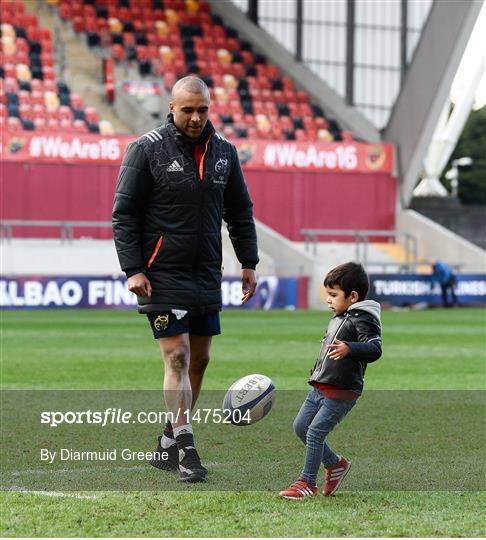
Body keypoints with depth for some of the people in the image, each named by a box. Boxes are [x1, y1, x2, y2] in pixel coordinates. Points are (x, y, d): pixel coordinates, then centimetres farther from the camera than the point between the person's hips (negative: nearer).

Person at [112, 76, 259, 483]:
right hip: (163, 276, -6)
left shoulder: (224, 151, 8)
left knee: (200, 359, 8)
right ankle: (185, 449, -13)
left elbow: (240, 211, 17)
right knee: (177, 358, -12)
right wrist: (133, 269, -12)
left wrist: (249, 263, 11)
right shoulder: (147, 150, -7)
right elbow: (124, 213, -5)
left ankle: (167, 446, 18)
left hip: (207, 277, 6)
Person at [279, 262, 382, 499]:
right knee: (300, 426, 11)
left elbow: (374, 349, -26)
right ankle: (335, 463, 24)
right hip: (320, 388, 10)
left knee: (315, 432, -11)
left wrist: (349, 349, -41)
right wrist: (316, 373, 32)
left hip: (341, 393, -10)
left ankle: (307, 482, -1)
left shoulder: (362, 320, -13)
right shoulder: (338, 319, 16)